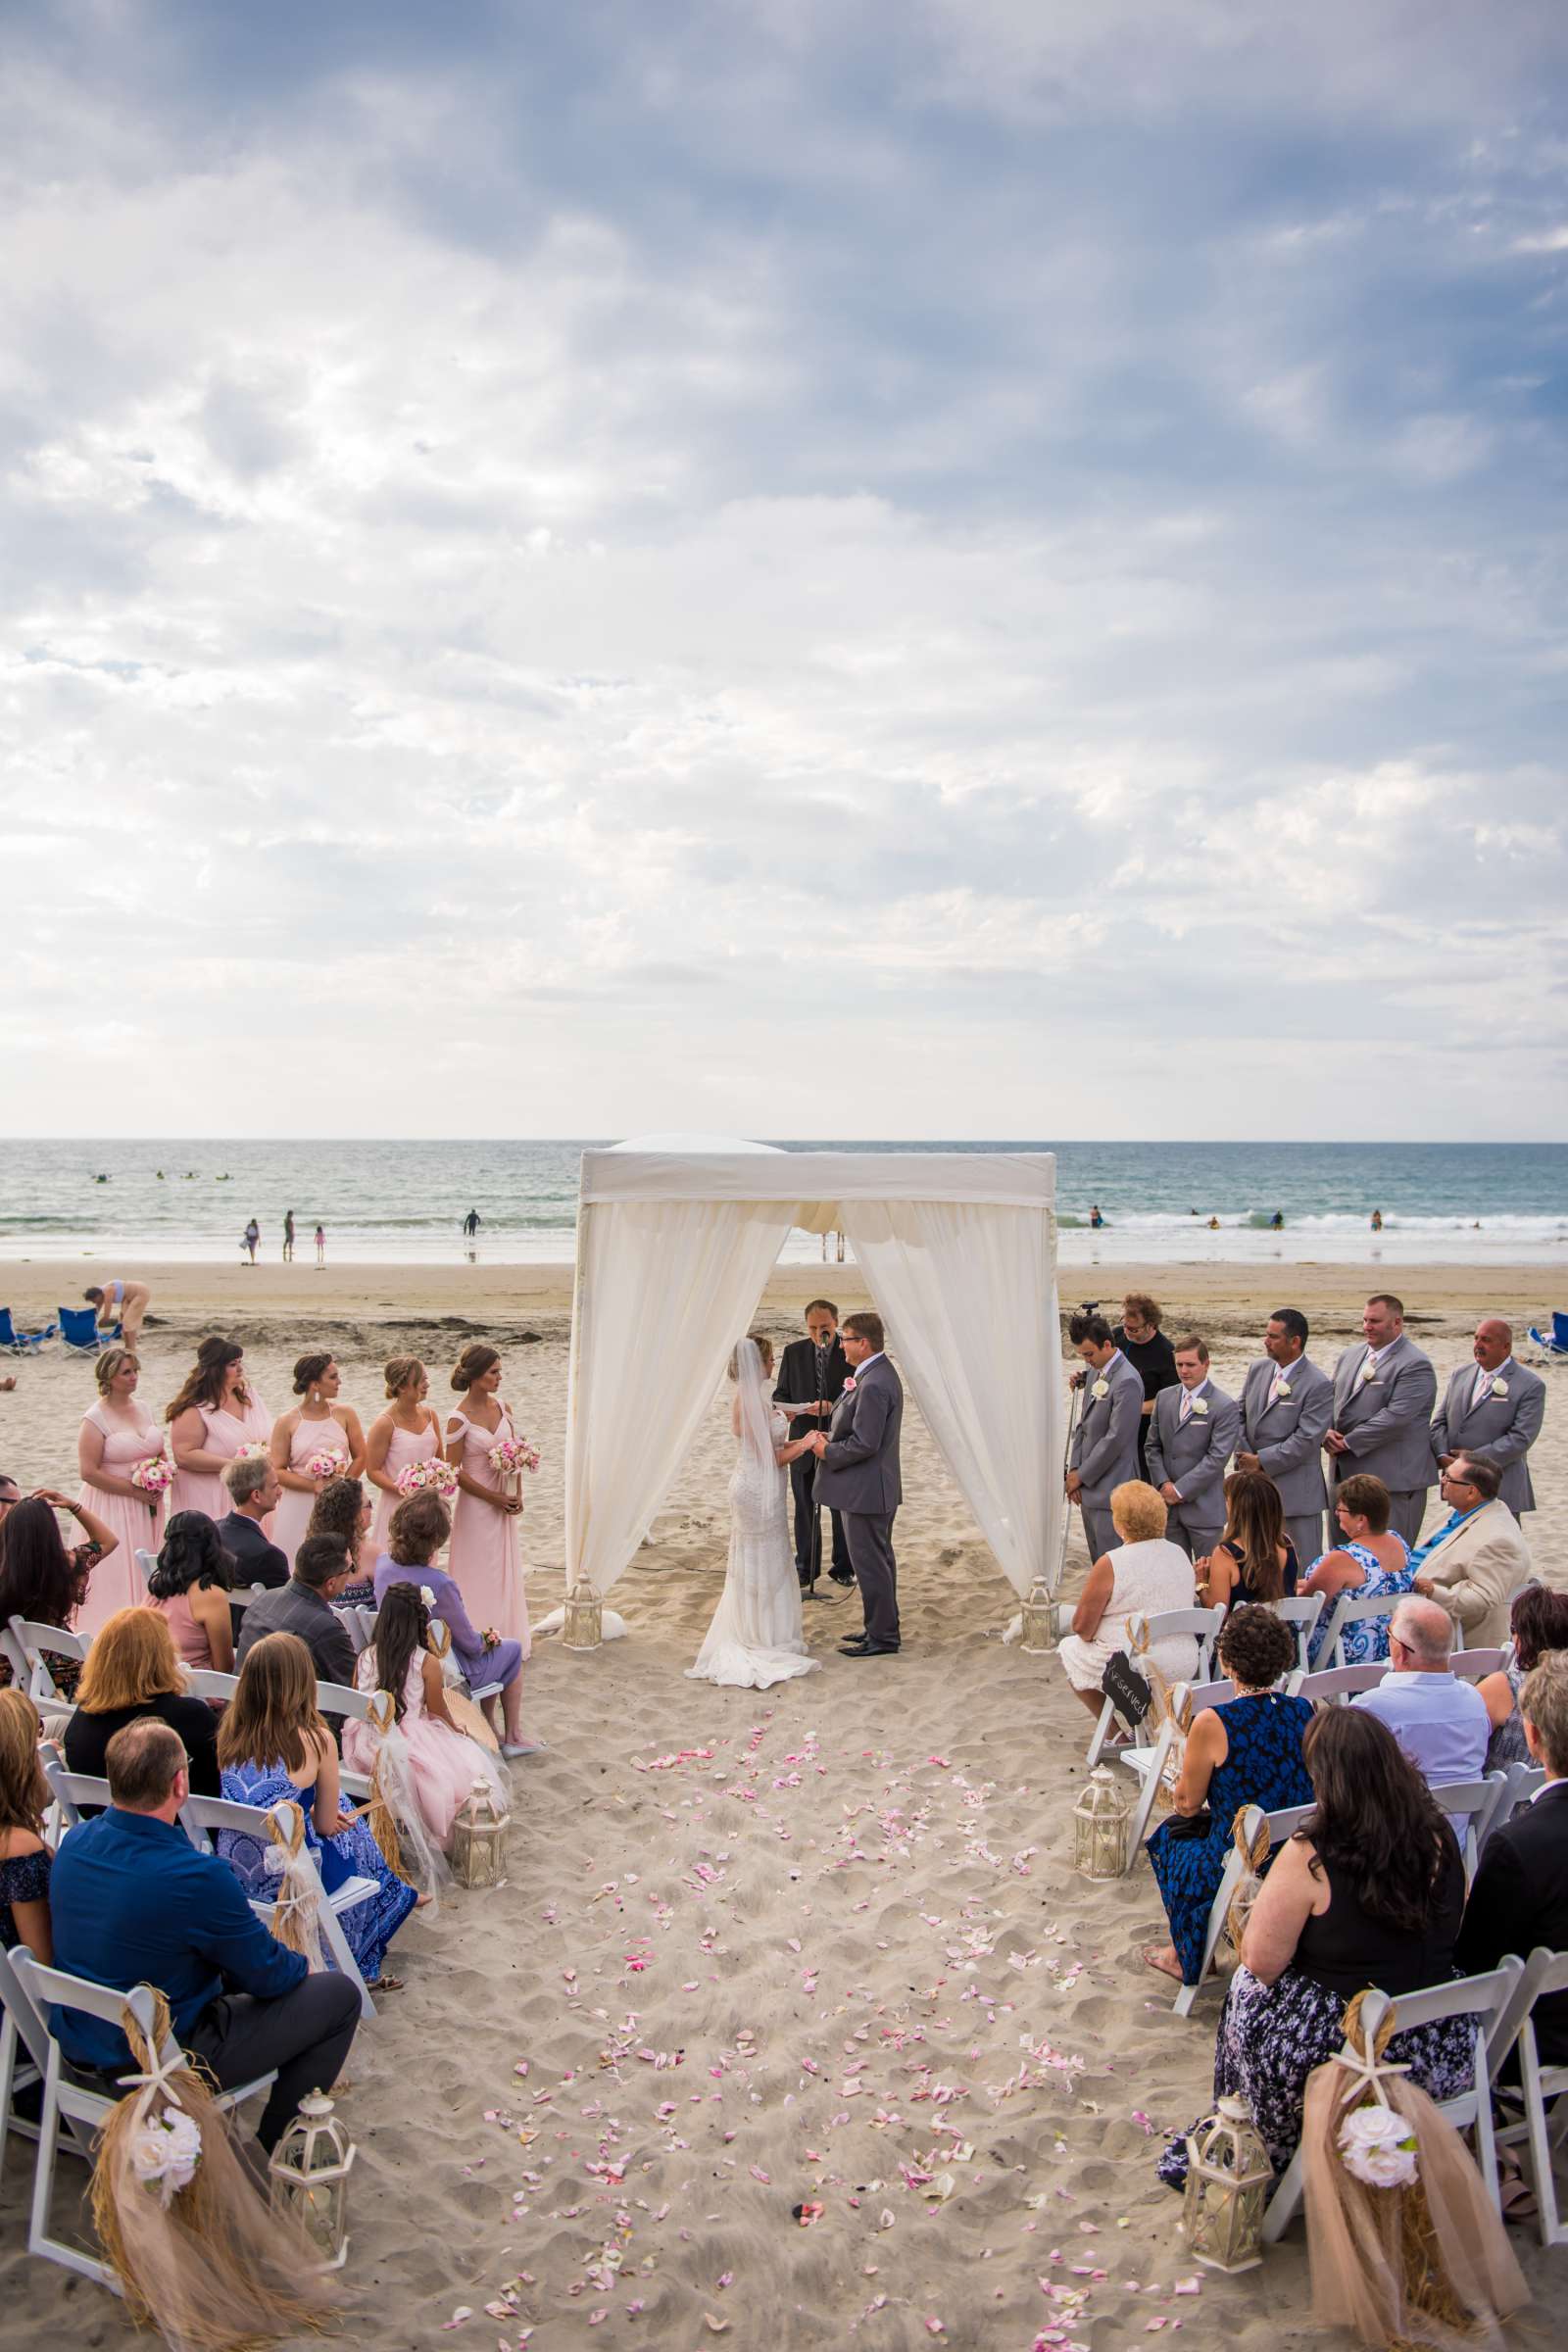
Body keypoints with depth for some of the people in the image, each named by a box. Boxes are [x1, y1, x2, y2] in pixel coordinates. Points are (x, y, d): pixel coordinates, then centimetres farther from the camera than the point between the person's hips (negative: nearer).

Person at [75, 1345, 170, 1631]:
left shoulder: (142, 1407, 9)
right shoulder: (95, 1418, -11)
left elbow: (160, 1451, 20)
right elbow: (89, 1472, -16)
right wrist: (135, 1491, -15)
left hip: (148, 1508, 6)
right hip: (113, 1508, -6)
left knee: (147, 1574, 9)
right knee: (117, 1576, -4)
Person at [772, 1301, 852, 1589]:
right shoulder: (794, 1352, 2)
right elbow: (781, 1392, 8)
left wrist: (832, 1407, -26)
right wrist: (785, 1409, -14)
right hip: (803, 1442, 2)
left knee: (842, 1509, 10)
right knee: (805, 1509, 10)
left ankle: (843, 1567, 24)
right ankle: (805, 1568, 21)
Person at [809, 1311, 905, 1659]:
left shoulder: (873, 1385, -24)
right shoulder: (881, 1373, 9)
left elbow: (865, 1444, -26)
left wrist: (827, 1451, -12)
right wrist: (829, 1437, 4)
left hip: (866, 1490, -11)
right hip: (877, 1488, 11)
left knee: (870, 1563, -1)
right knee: (879, 1561, 18)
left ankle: (882, 1637, 8)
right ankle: (882, 1627, 29)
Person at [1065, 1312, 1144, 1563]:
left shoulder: (1127, 1381, -18)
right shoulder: (1094, 1372, 10)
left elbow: (1115, 1438, -19)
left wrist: (1082, 1475, -11)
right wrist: (1074, 1470, 4)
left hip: (1110, 1488, -9)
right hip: (1089, 1485, 9)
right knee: (1097, 1560, 15)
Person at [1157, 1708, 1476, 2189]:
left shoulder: (1309, 1857, -22)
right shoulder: (1439, 1835, -6)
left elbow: (1261, 1963, -15)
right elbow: (1444, 1937, 11)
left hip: (1350, 2056, -6)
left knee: (1249, 1989, 22)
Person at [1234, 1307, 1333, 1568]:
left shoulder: (1319, 1385, -14)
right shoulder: (1257, 1370, 7)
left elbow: (1306, 1440, -18)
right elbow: (1241, 1416, 12)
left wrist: (1261, 1461, -15)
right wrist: (1243, 1456, -3)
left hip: (1296, 1491, -6)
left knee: (1303, 1568, 2)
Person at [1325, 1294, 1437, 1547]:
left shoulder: (1415, 1365, -11)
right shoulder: (1350, 1356, 15)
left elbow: (1396, 1416, -20)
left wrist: (1348, 1442, -16)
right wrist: (1327, 1432, -4)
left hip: (1393, 1480, -8)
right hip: (1346, 1474, 8)